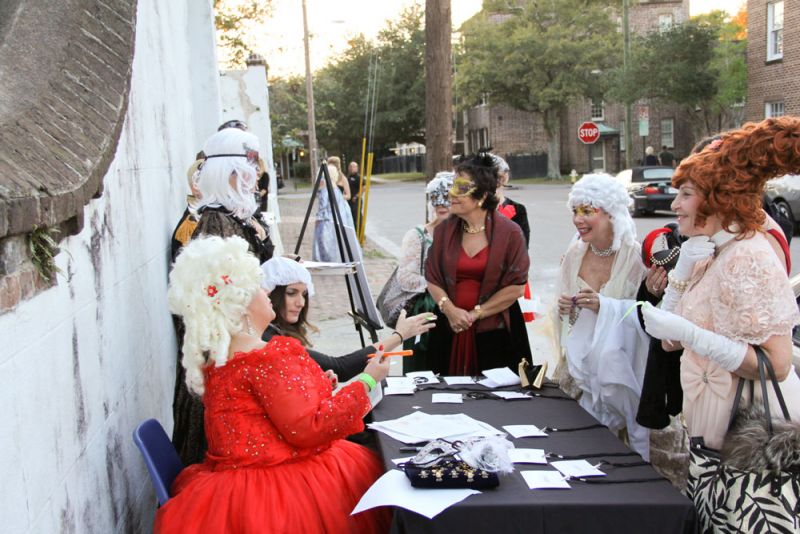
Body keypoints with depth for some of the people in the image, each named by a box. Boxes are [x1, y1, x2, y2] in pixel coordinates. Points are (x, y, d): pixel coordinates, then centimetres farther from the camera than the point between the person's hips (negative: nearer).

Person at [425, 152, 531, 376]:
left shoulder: (509, 233, -6)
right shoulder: (444, 230, 4)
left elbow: (516, 287, -8)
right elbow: (432, 278, 5)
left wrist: (476, 313, -9)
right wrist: (450, 309, -12)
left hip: (495, 334, -3)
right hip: (452, 332, 3)